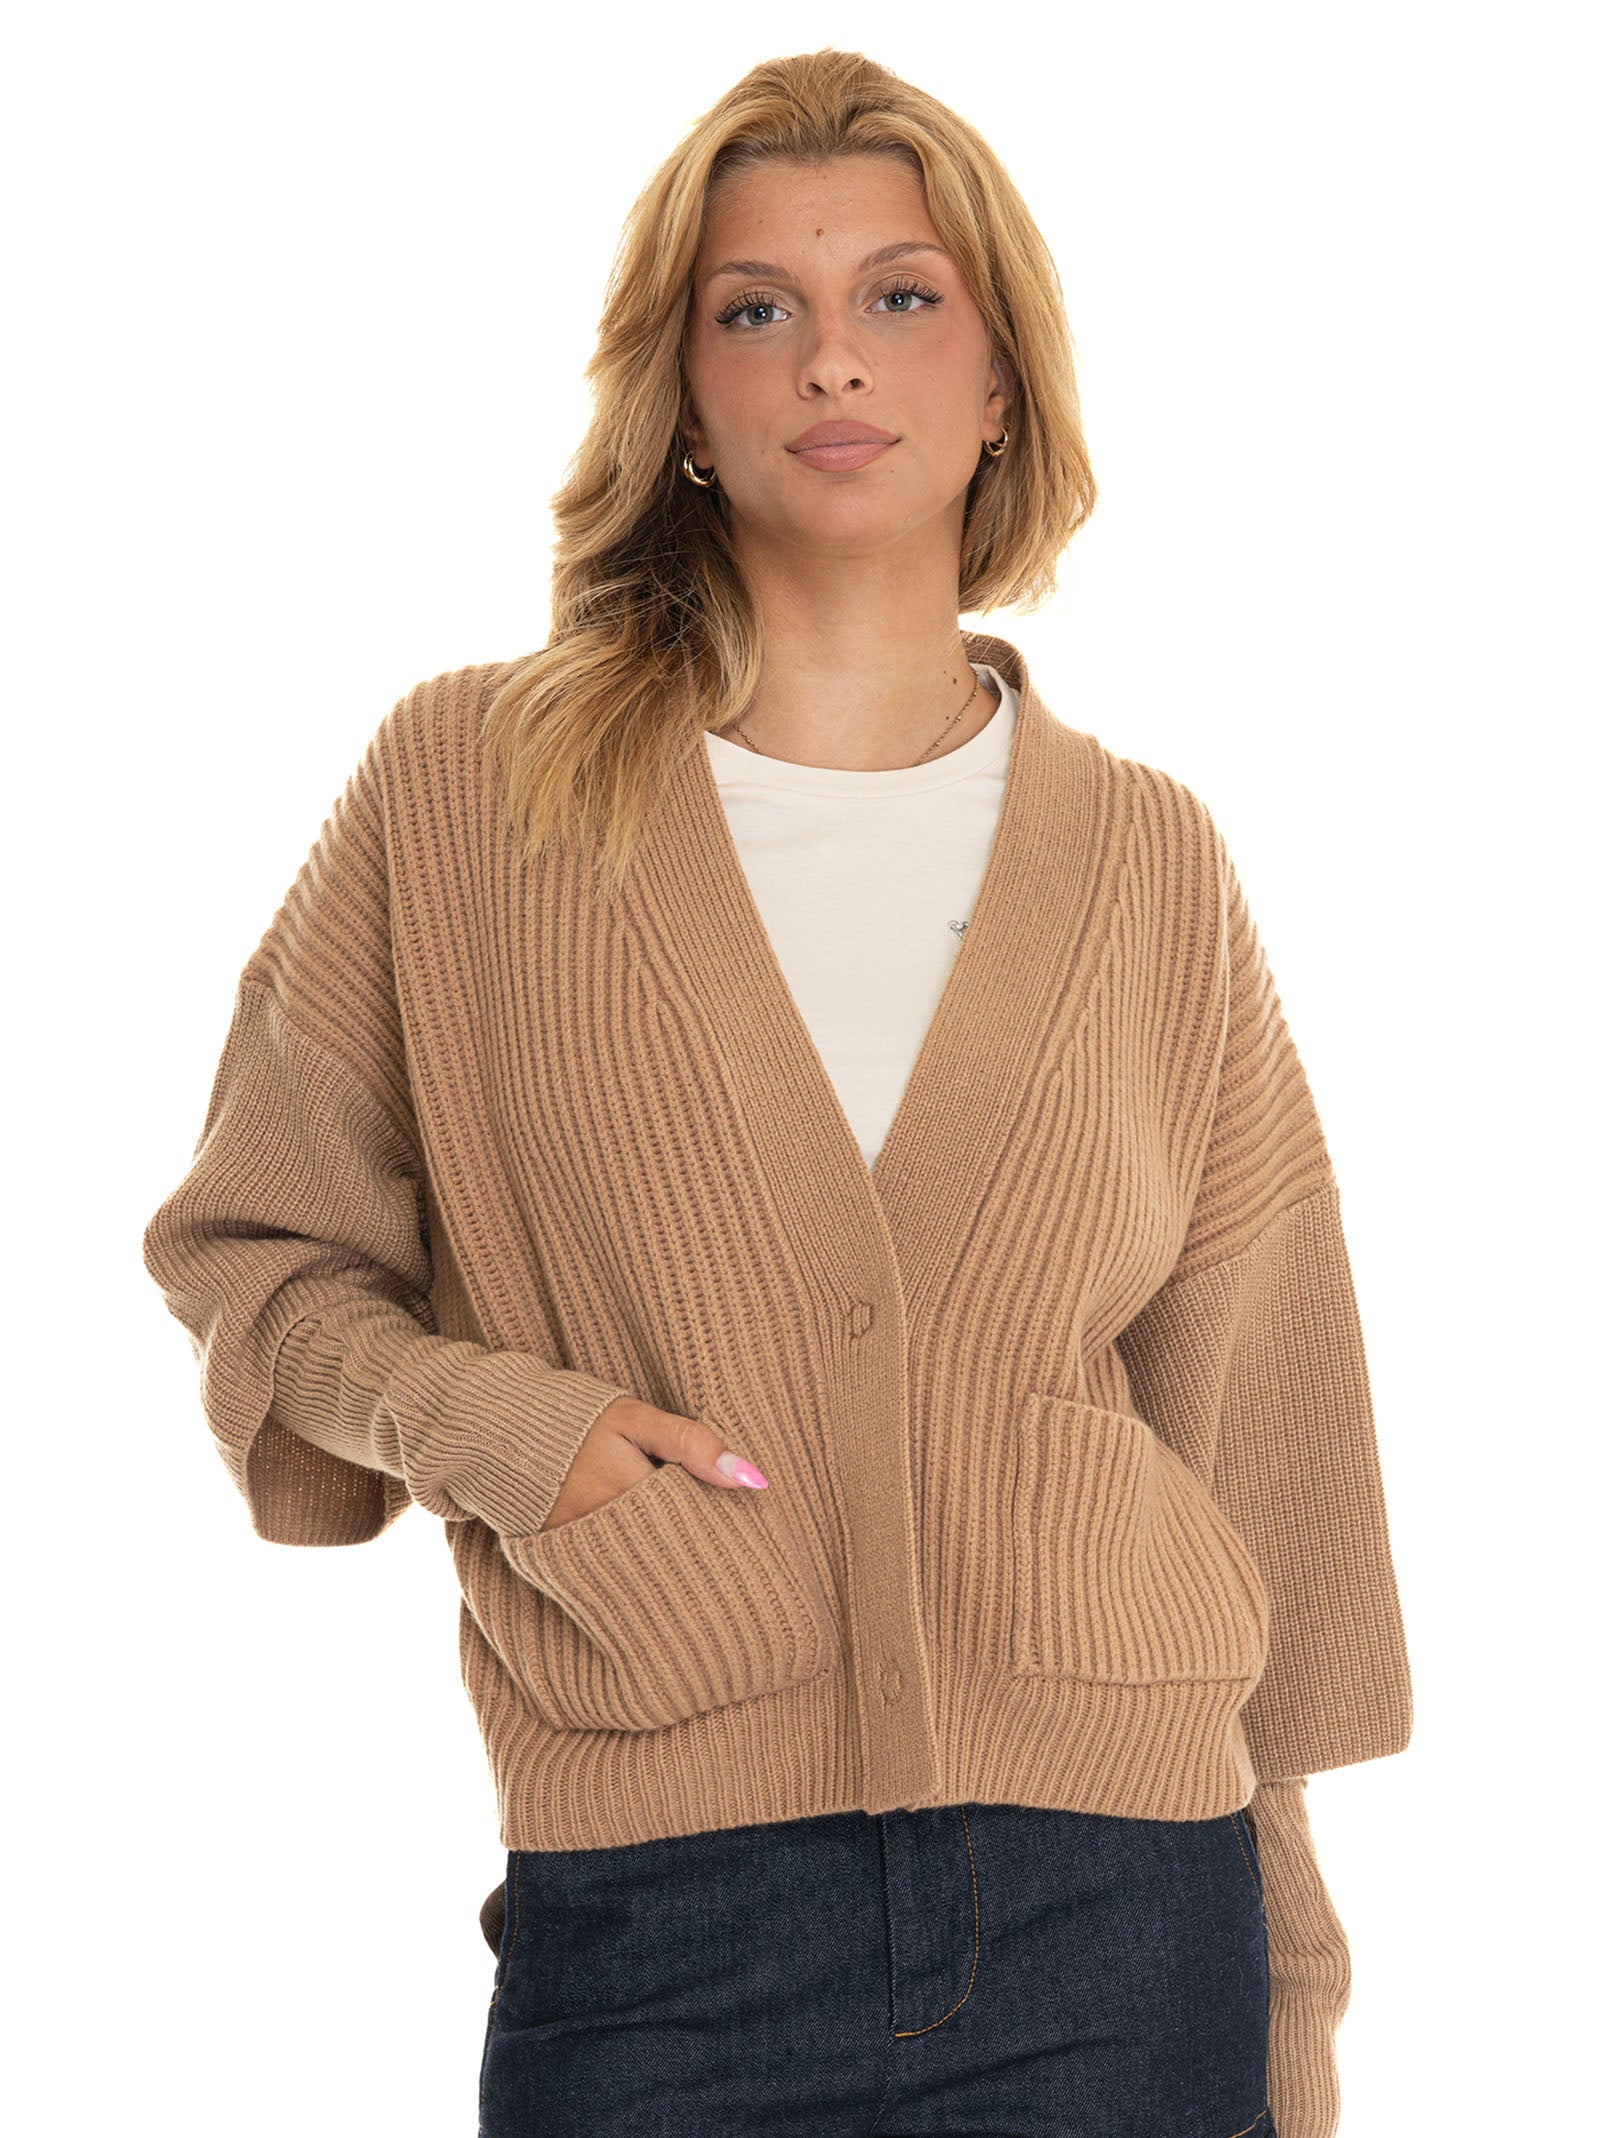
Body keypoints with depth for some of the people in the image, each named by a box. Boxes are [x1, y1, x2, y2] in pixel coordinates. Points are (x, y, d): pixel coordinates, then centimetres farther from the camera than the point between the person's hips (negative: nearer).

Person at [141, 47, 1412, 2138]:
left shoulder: (1153, 866, 5)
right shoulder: (461, 787, 1)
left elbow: (1253, 1443, 8)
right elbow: (246, 1244, 10)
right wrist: (477, 1415, -10)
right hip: (656, 1938, -1)